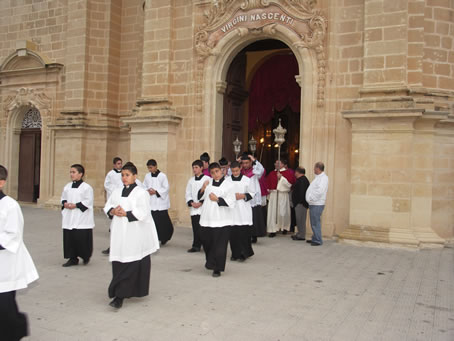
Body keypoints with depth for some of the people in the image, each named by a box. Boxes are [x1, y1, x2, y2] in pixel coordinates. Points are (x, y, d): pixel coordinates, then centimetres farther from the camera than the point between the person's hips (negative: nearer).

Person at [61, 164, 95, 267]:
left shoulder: (86, 187, -8)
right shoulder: (67, 187, 11)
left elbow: (88, 202, -11)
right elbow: (63, 199, 19)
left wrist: (76, 205, -17)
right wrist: (65, 204, -3)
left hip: (82, 219, -6)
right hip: (69, 219, 6)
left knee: (81, 238, -4)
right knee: (69, 238, 6)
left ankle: (86, 256, 19)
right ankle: (73, 258, 17)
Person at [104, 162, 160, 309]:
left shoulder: (141, 193, -5)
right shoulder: (117, 192, 13)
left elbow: (143, 212, -14)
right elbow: (107, 207, 13)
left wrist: (126, 214, -16)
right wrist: (112, 211, -8)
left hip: (135, 235, -5)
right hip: (119, 234, 5)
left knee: (130, 265, -6)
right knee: (118, 264, 5)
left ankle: (120, 296, -6)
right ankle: (121, 293, 17)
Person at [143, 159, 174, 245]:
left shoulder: (162, 176, -6)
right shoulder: (147, 176, 8)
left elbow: (166, 188, -7)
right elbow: (144, 187, 13)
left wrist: (156, 192, -16)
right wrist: (147, 191, -8)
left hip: (161, 203, -4)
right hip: (150, 202, 4)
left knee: (163, 221, 0)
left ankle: (164, 238, 21)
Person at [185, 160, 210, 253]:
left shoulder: (207, 179, -2)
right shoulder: (191, 180, 12)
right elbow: (188, 194, 13)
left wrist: (201, 203, -13)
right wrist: (191, 203, -4)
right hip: (194, 208, 4)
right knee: (196, 227, 3)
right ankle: (196, 246, 10)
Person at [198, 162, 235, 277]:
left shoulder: (227, 184, -2)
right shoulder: (208, 182, 10)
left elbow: (231, 202, -8)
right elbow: (200, 197, 8)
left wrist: (217, 199, -15)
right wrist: (203, 188, -8)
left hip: (221, 220, -4)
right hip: (207, 218, 4)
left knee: (219, 245, -2)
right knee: (206, 241, 11)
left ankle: (217, 269, 9)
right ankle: (210, 262, 36)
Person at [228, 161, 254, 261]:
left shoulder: (247, 180, 1)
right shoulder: (227, 180, 5)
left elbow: (252, 193, 6)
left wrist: (243, 196, -9)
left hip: (244, 210, -2)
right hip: (231, 210, 2)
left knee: (244, 232, -7)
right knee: (233, 232, 2)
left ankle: (244, 253, 2)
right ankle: (235, 254, 14)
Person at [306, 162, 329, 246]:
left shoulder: (323, 178, -14)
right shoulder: (318, 177, 18)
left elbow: (320, 191, -24)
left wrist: (311, 198, -18)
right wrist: (310, 199, 15)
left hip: (317, 204, -10)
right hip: (313, 204, 10)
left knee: (316, 223, -7)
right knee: (314, 223, 15)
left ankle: (318, 240, -2)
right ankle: (314, 238, 23)